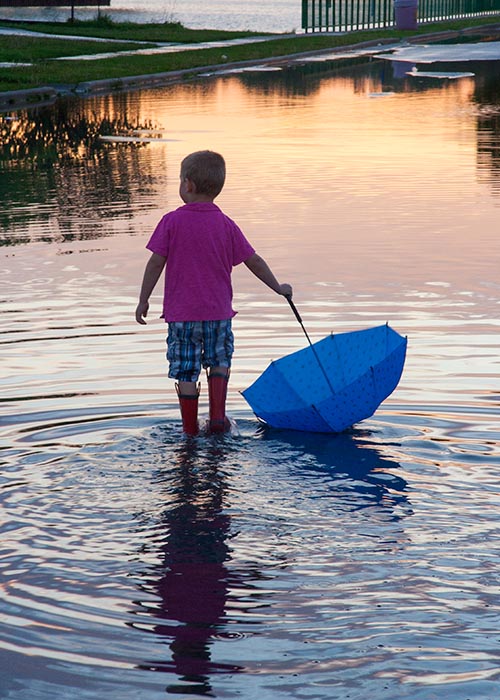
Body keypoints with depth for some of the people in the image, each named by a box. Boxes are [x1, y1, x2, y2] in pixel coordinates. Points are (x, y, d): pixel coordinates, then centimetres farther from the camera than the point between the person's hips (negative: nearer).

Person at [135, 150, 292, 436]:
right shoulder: (226, 225, -1)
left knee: (186, 371, 6)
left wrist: (143, 300, 2)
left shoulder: (172, 222, -8)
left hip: (182, 313, -2)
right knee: (220, 361, 22)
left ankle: (190, 427, 13)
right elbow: (254, 261, 5)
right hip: (219, 311, 2)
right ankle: (217, 417, 14)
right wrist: (278, 287, 19)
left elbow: (156, 263, -8)